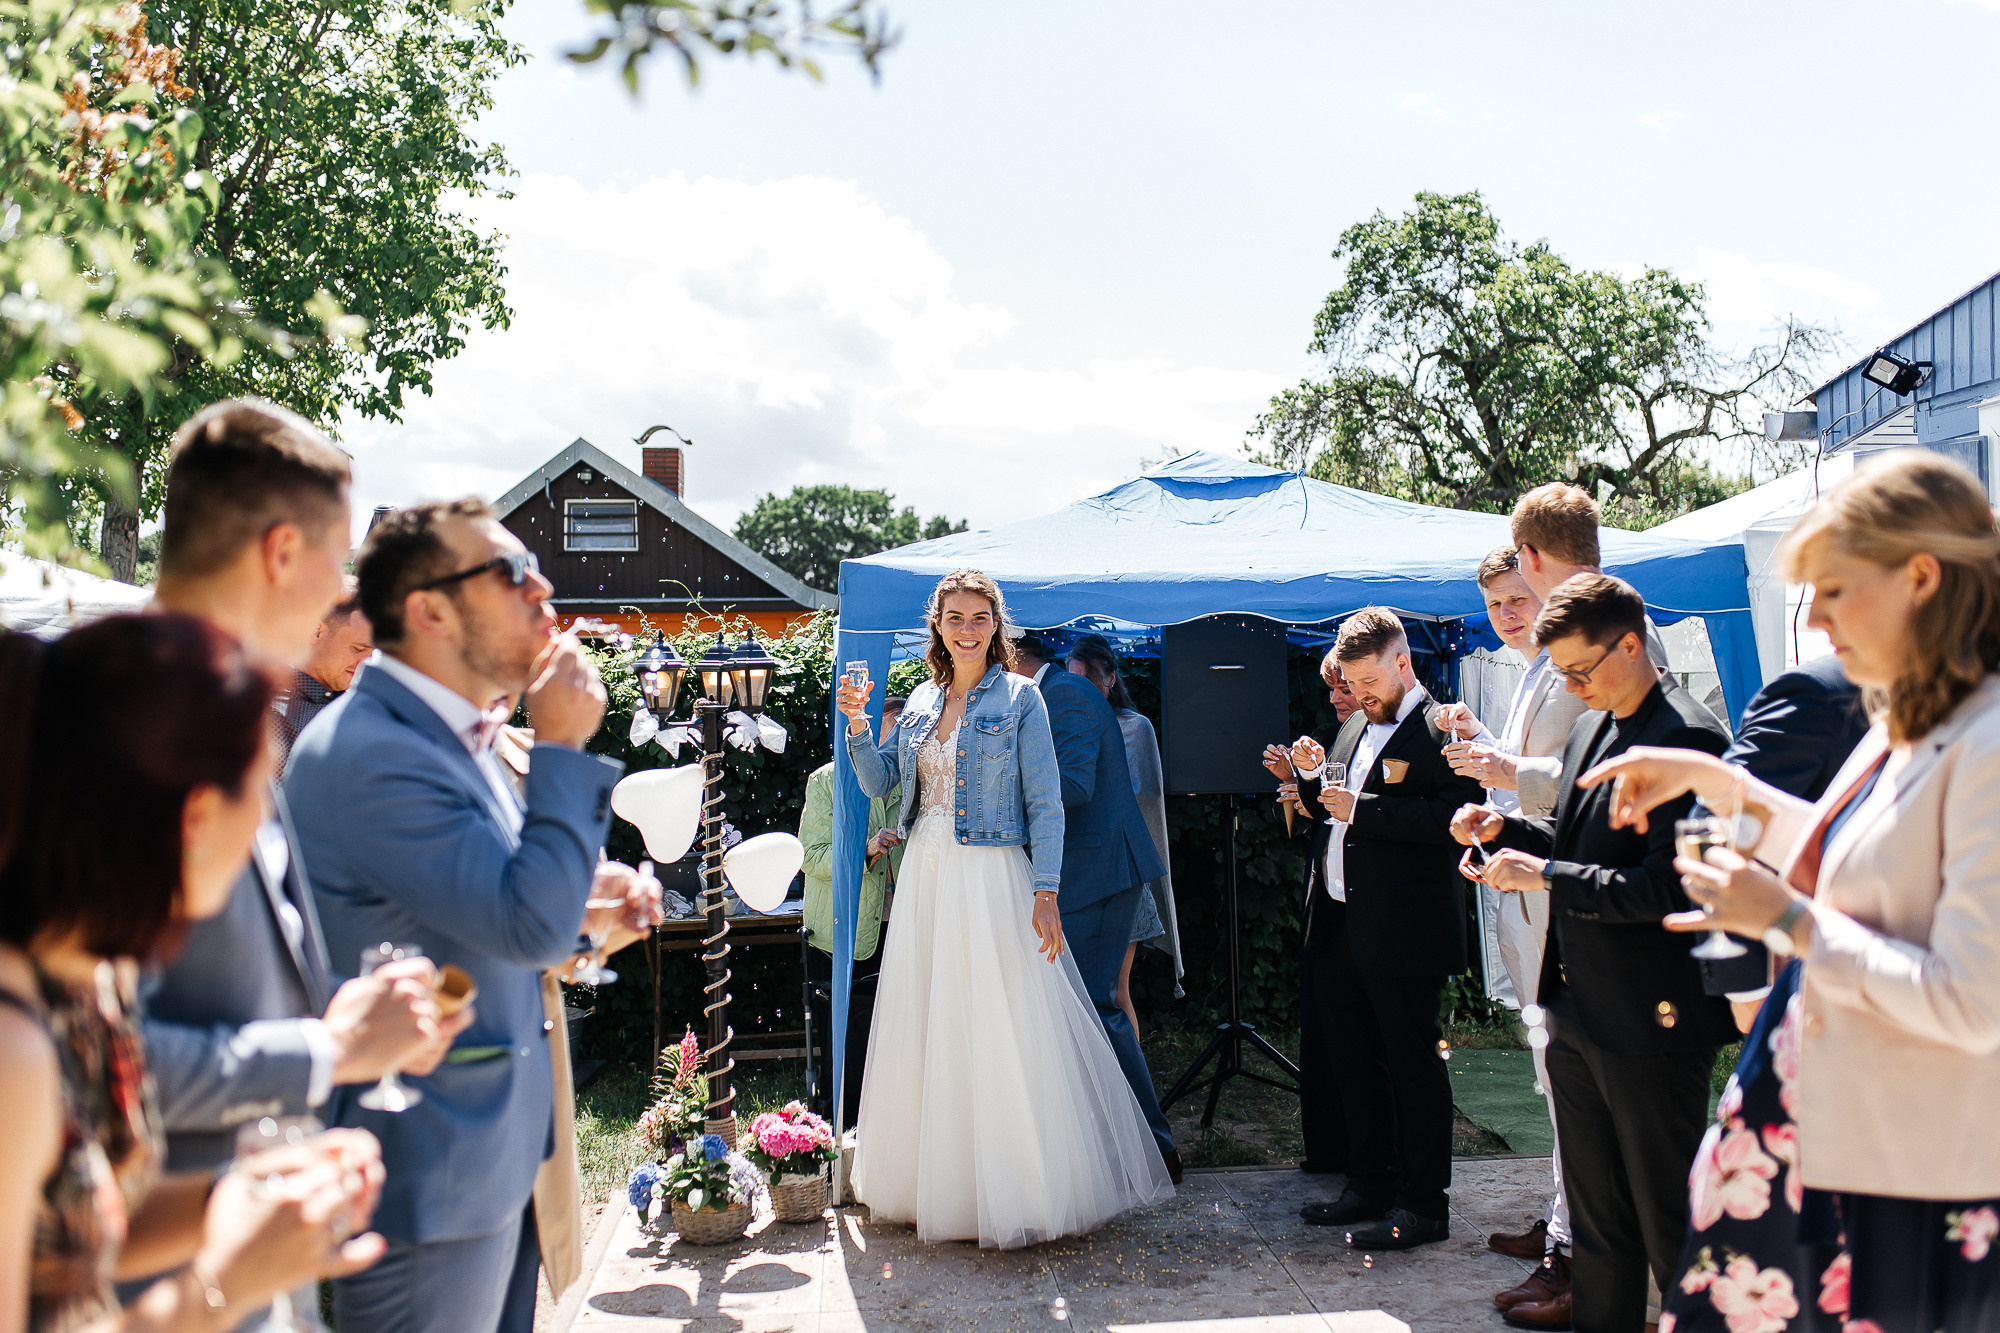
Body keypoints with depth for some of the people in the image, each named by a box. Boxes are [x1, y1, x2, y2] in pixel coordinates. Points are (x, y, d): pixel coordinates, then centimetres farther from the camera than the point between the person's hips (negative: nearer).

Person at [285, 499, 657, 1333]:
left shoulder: (449, 734, 8)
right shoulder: (371, 752, -24)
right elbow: (530, 923, -29)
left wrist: (576, 905, 2)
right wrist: (561, 749, -21)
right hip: (429, 1177, -10)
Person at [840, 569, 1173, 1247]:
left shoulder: (1020, 698, -4)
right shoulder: (922, 700, 11)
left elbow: (1045, 803, -8)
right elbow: (879, 781, 12)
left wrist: (1046, 892, -14)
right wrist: (856, 723, -4)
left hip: (992, 880, -6)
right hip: (925, 879, 6)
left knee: (1001, 1030, -3)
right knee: (927, 1029, 11)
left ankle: (1015, 1191, 8)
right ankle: (939, 1181, 24)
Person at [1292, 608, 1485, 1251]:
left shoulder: (1442, 730, -12)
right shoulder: (1364, 727, 17)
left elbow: (1451, 817, -25)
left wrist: (1362, 808, -23)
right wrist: (1315, 780, 4)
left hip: (1404, 931, -9)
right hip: (1344, 924, 9)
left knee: (1413, 1064, 1)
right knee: (1353, 1059, 17)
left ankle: (1423, 1205, 13)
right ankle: (1370, 1186, 30)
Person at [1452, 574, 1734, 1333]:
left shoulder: (1687, 740, -18)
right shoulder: (1591, 730, 10)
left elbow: (1667, 887, -24)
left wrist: (1545, 875, -22)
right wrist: (1507, 829, 1)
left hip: (1649, 1016, -9)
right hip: (1577, 1009, 9)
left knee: (1666, 1208, 4)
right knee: (1592, 1192, 21)